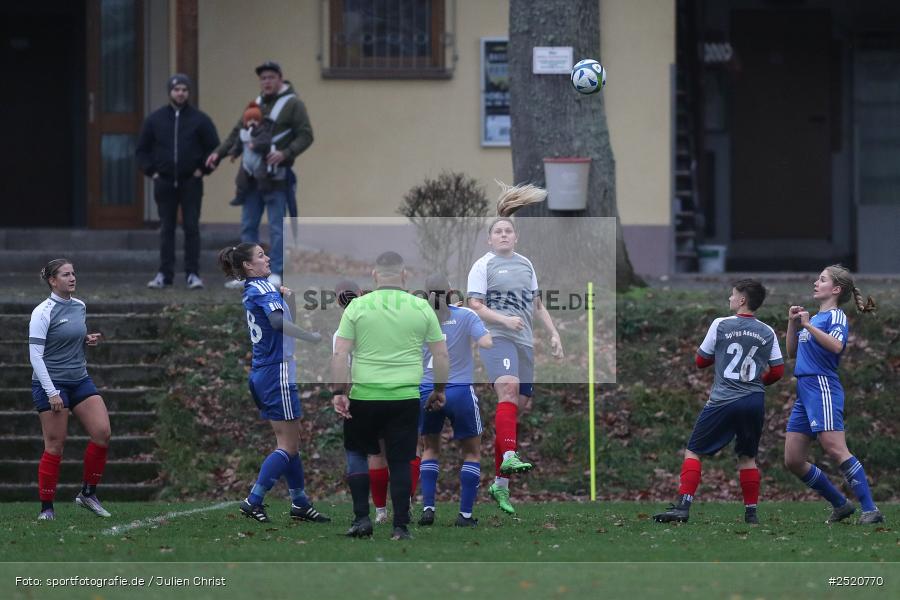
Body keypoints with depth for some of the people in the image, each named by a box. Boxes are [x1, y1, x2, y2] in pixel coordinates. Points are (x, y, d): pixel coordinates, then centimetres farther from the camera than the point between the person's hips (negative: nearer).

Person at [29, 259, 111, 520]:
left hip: (80, 381, 7)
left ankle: (88, 493, 7)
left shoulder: (80, 307, 10)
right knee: (55, 445, -6)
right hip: (51, 383, -7)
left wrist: (87, 340, 2)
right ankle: (47, 507, 4)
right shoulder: (43, 312, -12)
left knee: (102, 432, -7)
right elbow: (35, 354, -15)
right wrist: (51, 393, -19)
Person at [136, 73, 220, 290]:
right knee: (166, 229, 5)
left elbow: (214, 148, 5)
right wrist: (151, 171, 3)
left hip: (191, 183, -2)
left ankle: (193, 274, 0)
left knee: (191, 227, -3)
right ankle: (165, 274, 8)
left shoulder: (199, 120, 1)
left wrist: (203, 169, -3)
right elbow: (142, 149, 13)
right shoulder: (155, 119, 6)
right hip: (164, 182, 2)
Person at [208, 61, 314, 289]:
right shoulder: (256, 104, 17)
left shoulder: (292, 104, -3)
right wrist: (219, 152, 9)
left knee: (277, 227, -5)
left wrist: (285, 154, -24)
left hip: (276, 177, -7)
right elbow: (238, 133, 22)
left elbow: (305, 136, -9)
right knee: (248, 226, 6)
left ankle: (276, 273, -2)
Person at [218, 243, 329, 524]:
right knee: (288, 445, -5)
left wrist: (288, 296, 5)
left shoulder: (253, 289, 15)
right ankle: (253, 501, -8)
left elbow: (288, 317, 22)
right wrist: (313, 337, -27)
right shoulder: (262, 288, -13)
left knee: (290, 442, 14)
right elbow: (279, 322, -30)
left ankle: (300, 503, 19)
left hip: (262, 374, 9)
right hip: (276, 372, -9)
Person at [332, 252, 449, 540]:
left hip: (364, 397, -1)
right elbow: (441, 355, 5)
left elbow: (340, 354, -6)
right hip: (406, 398, 1)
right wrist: (439, 390, 17)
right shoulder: (422, 308, 2)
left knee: (357, 452, 17)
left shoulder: (358, 306, -2)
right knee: (400, 461, 9)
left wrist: (339, 393, -4)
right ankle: (400, 527, 6)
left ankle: (361, 518, 6)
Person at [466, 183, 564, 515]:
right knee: (509, 388, -31)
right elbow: (475, 305, -7)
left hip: (524, 342, 6)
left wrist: (553, 333, 18)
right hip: (495, 338, -6)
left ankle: (500, 483, 6)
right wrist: (505, 319, -20)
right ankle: (508, 457, -41)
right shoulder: (483, 265, 1)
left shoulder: (526, 265, 19)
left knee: (517, 406, 3)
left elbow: (536, 303, 27)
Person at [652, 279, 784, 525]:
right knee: (747, 457, 18)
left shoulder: (720, 325, -2)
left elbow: (700, 361, 7)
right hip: (755, 401, 3)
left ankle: (683, 506, -10)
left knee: (693, 452, 2)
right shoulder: (767, 333, 6)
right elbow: (777, 371, 8)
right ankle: (751, 512, 14)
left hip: (723, 401, -3)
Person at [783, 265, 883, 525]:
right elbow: (792, 351, 26)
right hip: (805, 391, 9)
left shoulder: (836, 316, -4)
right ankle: (841, 504, 16)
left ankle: (870, 510, -21)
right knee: (793, 461, 7)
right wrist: (793, 323, 13)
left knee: (835, 449, -20)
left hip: (823, 388, -9)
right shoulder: (816, 317, 22)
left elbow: (836, 346, -24)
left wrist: (808, 325, -20)